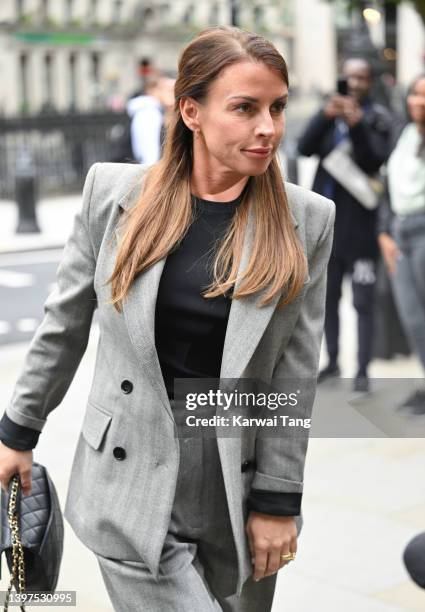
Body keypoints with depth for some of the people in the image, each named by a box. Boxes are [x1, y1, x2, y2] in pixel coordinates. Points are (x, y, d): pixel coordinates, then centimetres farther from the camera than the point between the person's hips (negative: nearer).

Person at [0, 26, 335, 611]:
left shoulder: (306, 220, -3)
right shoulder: (114, 191, -4)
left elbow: (296, 373, -2)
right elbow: (64, 323, 6)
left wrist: (278, 499, -3)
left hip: (241, 493, 2)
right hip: (135, 493, -1)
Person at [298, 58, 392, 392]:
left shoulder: (378, 117, -2)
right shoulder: (330, 113, 10)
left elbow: (376, 160, -15)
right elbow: (305, 148, -6)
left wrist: (357, 124, -27)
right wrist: (325, 116, -21)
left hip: (360, 223, -5)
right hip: (327, 218, 5)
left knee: (363, 301, -4)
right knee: (328, 296, 14)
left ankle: (363, 370, 3)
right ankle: (332, 362, 27)